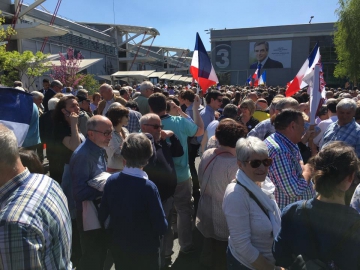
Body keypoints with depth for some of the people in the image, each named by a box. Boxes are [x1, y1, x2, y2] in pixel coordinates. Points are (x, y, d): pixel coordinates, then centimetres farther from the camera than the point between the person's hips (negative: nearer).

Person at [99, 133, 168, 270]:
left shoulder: (111, 180, -14)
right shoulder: (148, 187, -27)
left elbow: (102, 216, -3)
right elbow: (161, 227, -22)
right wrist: (162, 225, -1)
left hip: (117, 247, 4)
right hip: (145, 250, -4)